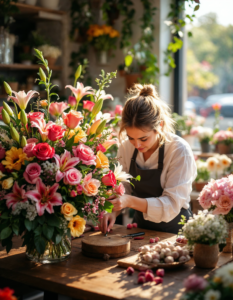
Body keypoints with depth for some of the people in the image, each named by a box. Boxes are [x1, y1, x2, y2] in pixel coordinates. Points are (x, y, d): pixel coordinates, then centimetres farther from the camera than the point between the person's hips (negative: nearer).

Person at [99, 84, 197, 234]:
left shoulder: (180, 151, -18)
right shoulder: (126, 147, -3)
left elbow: (172, 205, -20)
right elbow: (124, 188, 7)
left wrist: (130, 201, -31)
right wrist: (114, 212, -13)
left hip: (174, 231, -4)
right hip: (141, 227, 4)